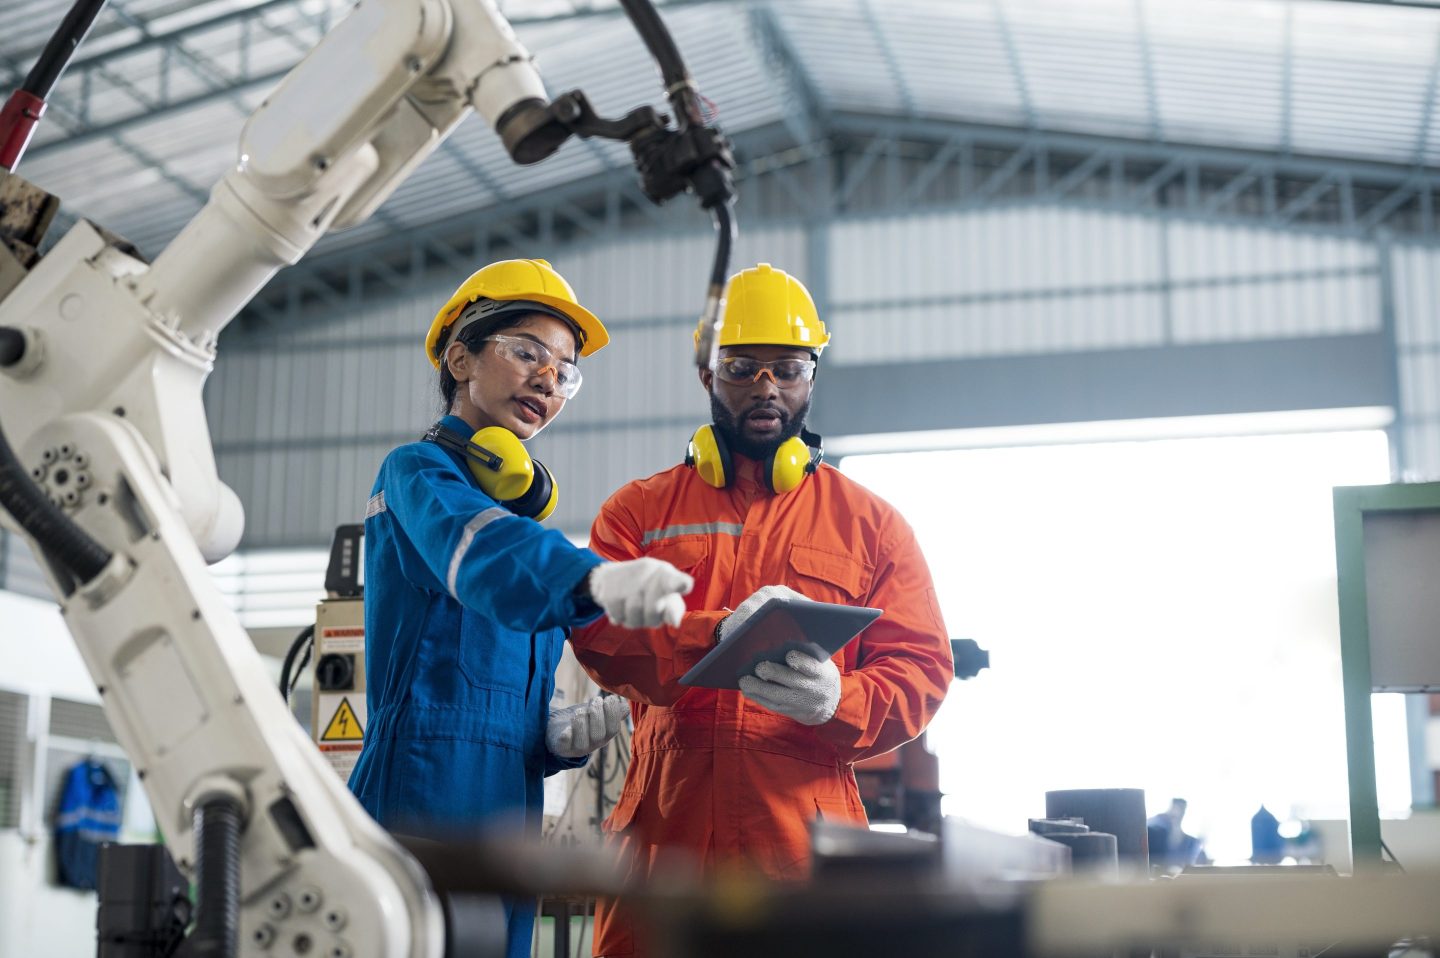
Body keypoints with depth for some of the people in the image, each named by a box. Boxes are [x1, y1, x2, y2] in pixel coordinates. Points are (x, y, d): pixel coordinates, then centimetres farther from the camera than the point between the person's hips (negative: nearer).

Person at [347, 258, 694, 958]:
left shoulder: (519, 507, 22)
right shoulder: (417, 475, -1)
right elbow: (483, 552, -27)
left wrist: (561, 737, 1)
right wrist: (596, 579, -47)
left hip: (506, 822, 8)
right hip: (420, 813, -8)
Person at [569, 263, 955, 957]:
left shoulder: (870, 523, 13)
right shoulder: (639, 510, 13)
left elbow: (921, 668, 4)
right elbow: (595, 629, -3)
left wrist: (836, 701, -18)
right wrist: (719, 635, -21)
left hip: (807, 844, 0)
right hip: (661, 836, 0)